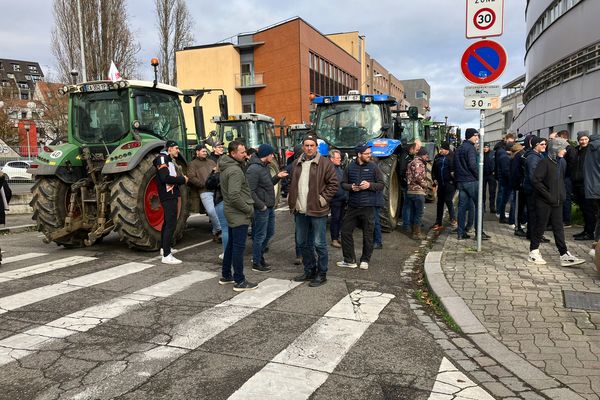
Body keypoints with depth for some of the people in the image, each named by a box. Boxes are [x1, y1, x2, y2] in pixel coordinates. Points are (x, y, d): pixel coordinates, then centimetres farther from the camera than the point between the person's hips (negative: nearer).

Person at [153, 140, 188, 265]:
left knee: (167, 222, 21)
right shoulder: (162, 158, -11)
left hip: (171, 195, 11)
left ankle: (164, 248, 35)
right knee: (171, 224, -15)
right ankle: (166, 256, -16)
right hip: (168, 196, -11)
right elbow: (165, 178, -23)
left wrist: (182, 178, 1)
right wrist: (183, 179, -14)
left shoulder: (170, 160, 20)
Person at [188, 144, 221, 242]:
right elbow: (191, 178, -5)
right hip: (205, 191, -5)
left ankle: (216, 232, 17)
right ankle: (219, 230, -3)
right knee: (211, 211, -20)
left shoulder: (211, 162, 23)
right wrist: (204, 184, -12)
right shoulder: (193, 164, 8)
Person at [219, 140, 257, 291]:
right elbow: (234, 196, -26)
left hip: (231, 212, 10)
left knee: (231, 244, 18)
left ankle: (226, 276, 29)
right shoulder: (235, 170, -19)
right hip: (239, 214, -10)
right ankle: (239, 282, 3)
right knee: (239, 247, -4)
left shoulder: (226, 167, 11)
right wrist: (249, 209, -15)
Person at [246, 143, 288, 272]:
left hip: (270, 207, 10)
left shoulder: (265, 166, 12)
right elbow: (250, 191, -22)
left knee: (270, 233, 19)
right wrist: (261, 205, -19)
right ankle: (256, 264, 15)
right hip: (261, 208, -10)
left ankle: (259, 255, 36)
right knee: (260, 236, 1)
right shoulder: (254, 169, -19)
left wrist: (277, 177, 4)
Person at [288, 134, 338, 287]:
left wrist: (323, 198, -13)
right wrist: (291, 199, 11)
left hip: (317, 210, -6)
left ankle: (321, 274, 14)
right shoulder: (296, 164, 12)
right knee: (303, 242, 16)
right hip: (300, 211, 6)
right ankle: (309, 270, 31)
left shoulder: (324, 163, -6)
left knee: (319, 244, 1)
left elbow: (333, 183, -7)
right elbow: (292, 184, 20)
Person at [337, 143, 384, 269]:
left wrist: (370, 185, -16)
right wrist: (351, 187, -11)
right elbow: (343, 183, 10)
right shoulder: (350, 167, 4)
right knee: (346, 231, 4)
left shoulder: (373, 167, -1)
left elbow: (381, 185, 1)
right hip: (353, 206, 2)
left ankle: (365, 260, 21)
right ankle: (349, 260, 17)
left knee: (368, 234, 5)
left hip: (368, 206, -2)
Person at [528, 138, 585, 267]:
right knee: (540, 227, 2)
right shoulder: (545, 163, -13)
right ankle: (533, 253, 14)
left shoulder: (562, 163, 9)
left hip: (557, 202, 7)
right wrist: (548, 195, -18)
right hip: (544, 203, -7)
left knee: (558, 228, 7)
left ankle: (564, 256, 8)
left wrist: (562, 195, 8)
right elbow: (535, 181, -19)